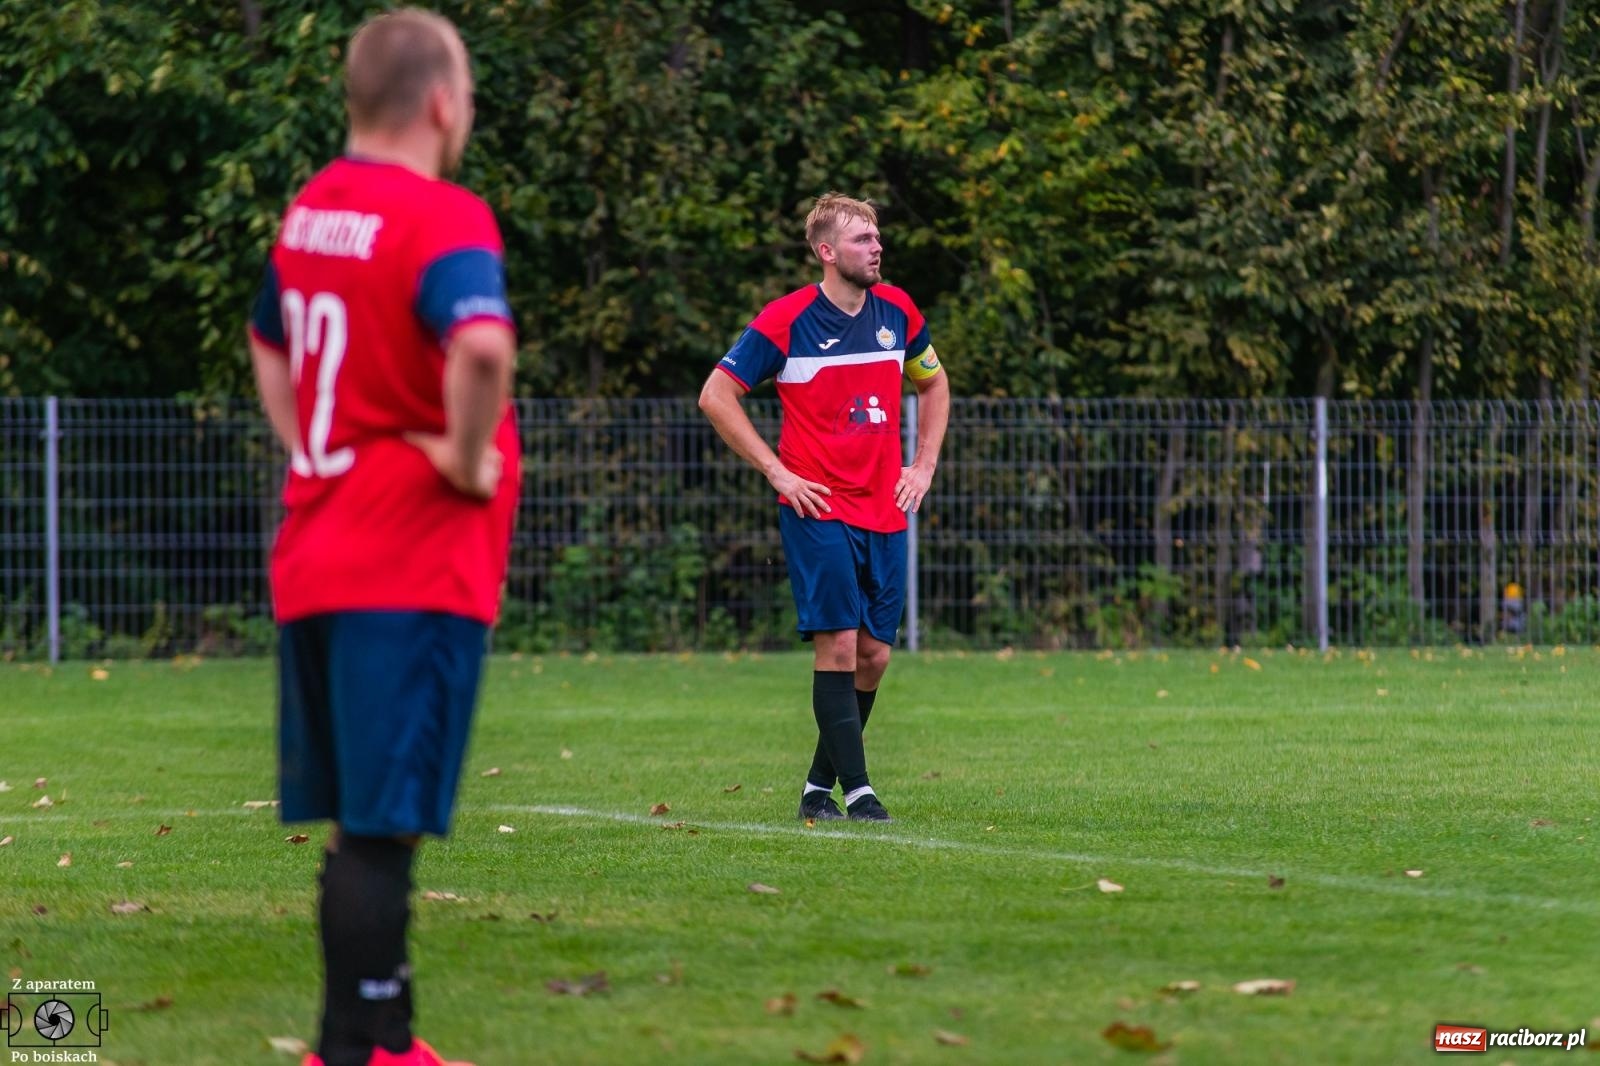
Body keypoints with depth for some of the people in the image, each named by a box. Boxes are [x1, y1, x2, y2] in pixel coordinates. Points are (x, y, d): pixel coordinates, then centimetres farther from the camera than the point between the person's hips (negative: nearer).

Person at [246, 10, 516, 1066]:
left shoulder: (308, 213, 12)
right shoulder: (444, 220, -15)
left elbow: (269, 345, 29)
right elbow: (482, 345, -35)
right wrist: (467, 455, -19)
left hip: (317, 562, 8)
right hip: (416, 569, -8)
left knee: (365, 821, 14)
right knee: (380, 829, -6)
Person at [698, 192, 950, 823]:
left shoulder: (897, 311, 8)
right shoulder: (787, 320, -8)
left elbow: (933, 383, 26)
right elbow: (716, 396, -4)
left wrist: (923, 465, 14)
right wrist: (777, 471, -7)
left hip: (885, 511, 5)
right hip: (820, 510, -5)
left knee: (873, 655, 5)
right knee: (838, 645, -12)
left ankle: (820, 788, 17)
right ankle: (856, 790, -10)